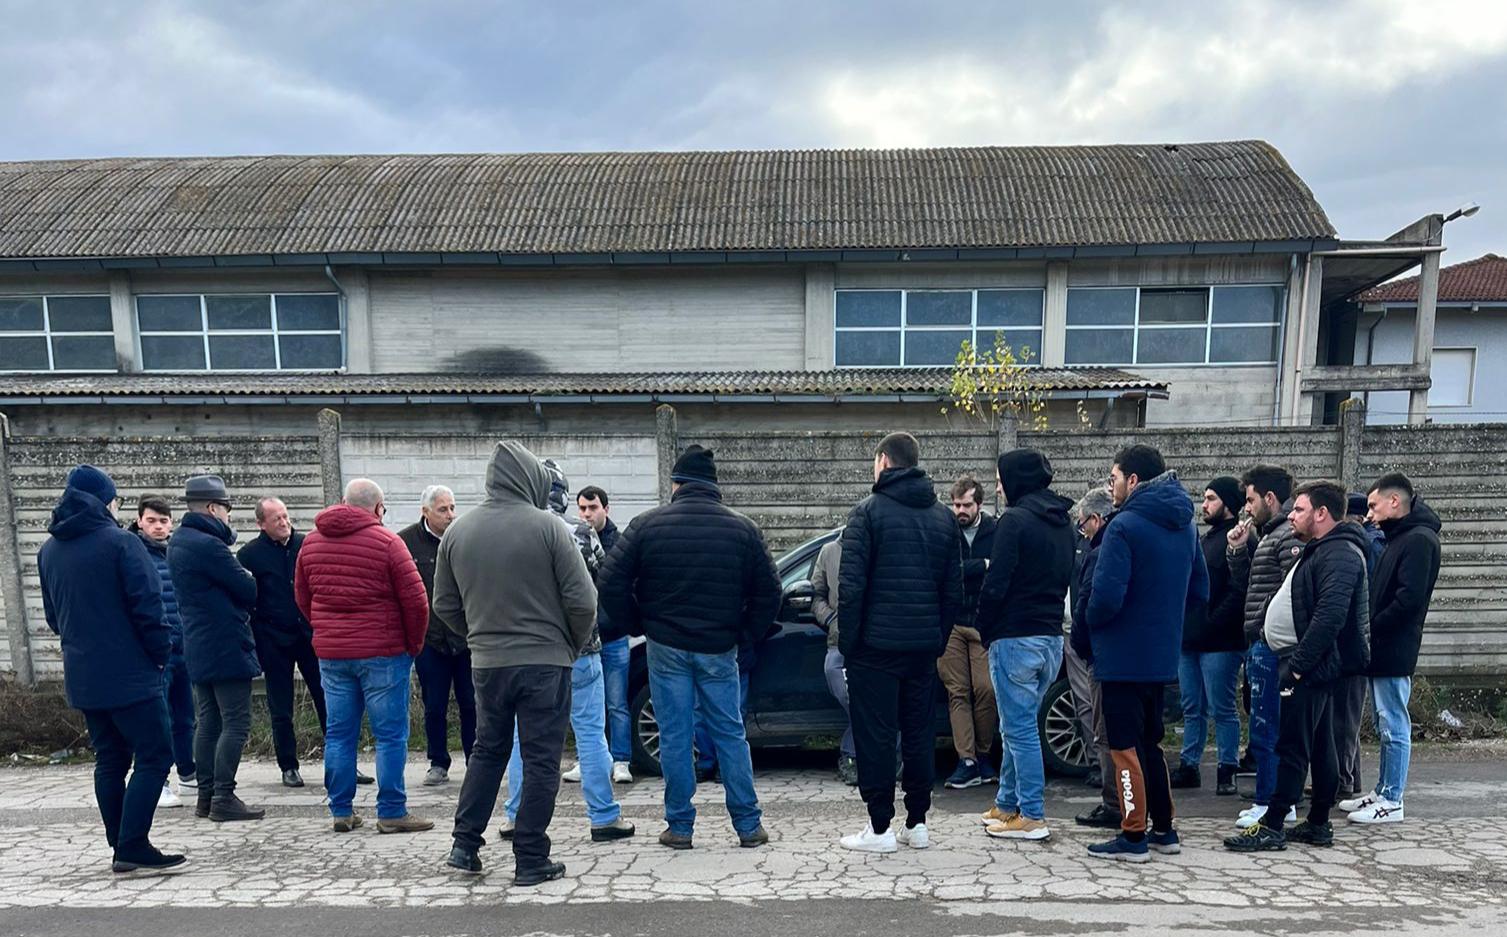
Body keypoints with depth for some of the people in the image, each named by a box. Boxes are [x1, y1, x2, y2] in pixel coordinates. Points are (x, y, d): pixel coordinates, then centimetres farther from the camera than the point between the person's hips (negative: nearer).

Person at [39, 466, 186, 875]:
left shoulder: (49, 550, 10)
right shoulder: (120, 542, -13)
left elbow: (53, 614, 19)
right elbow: (147, 606, -16)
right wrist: (161, 651, -4)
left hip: (82, 676, 8)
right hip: (128, 674, -8)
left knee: (109, 760, 14)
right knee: (154, 756, -3)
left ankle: (121, 848, 19)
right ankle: (134, 848, -7)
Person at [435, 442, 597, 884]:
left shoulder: (458, 530, 3)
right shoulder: (547, 526, -12)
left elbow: (444, 605, 10)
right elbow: (582, 600, -13)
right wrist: (574, 644, 5)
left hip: (486, 663, 5)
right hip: (545, 661, -5)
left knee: (488, 750, 21)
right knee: (541, 760, 5)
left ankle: (464, 845, 24)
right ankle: (530, 860, 11)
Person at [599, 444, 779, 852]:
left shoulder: (648, 525, -4)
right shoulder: (743, 528, 0)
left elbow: (612, 584, -4)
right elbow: (768, 592, 1)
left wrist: (638, 627, 8)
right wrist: (744, 634, 11)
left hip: (666, 648, -1)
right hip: (719, 650, 1)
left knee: (674, 737, 8)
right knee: (731, 735, 10)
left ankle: (680, 826, 15)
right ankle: (748, 825, 15)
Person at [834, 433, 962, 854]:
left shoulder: (868, 512, -8)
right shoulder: (943, 517, 10)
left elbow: (851, 585, -13)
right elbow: (954, 590, 10)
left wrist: (847, 640, -5)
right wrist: (939, 638, 14)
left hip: (876, 645, -5)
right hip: (924, 646, 5)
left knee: (875, 735, 2)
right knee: (919, 732, 13)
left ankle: (880, 827, 7)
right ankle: (917, 823, 20)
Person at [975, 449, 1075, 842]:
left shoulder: (1015, 520, -14)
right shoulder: (1063, 523, 13)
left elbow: (996, 584, -16)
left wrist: (985, 631, -4)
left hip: (1016, 638, -9)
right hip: (1052, 637, 9)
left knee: (1019, 728, -1)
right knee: (1019, 725, 17)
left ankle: (1032, 816, 4)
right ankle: (1008, 803, 26)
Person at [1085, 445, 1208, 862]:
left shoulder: (1124, 527, -18)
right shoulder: (1184, 526, 9)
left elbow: (1106, 596, -24)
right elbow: (1200, 590, 16)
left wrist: (1091, 625, -5)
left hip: (1124, 655, -8)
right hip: (1162, 655, 8)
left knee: (1125, 747, 2)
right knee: (1150, 742, 20)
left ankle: (1133, 837, 9)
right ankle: (1163, 829, 27)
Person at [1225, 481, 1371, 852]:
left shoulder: (1339, 554, -16)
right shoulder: (1321, 550, 18)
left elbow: (1329, 616, -25)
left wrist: (1297, 664, -22)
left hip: (1311, 668, -11)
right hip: (1311, 665, 11)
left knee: (1293, 746, -7)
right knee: (1320, 745, 14)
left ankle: (1272, 826, -3)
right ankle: (1318, 824, 22)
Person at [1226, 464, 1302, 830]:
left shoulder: (1289, 536, -14)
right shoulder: (1266, 535, 18)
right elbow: (1243, 583, 24)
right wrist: (1237, 550, 9)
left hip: (1271, 646, -10)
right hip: (1260, 645, 10)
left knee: (1265, 729, -4)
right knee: (1274, 729, 15)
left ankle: (1269, 805, 4)